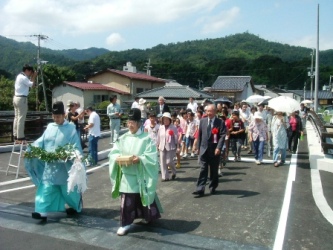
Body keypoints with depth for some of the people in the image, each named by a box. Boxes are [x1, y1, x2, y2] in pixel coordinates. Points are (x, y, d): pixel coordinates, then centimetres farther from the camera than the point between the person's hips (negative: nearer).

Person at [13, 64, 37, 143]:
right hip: (22, 99, -10)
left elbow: (29, 83, 17)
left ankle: (16, 136, 15)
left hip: (16, 98, 10)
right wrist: (34, 77, -2)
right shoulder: (23, 77, -13)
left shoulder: (19, 76, 17)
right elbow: (32, 85, -13)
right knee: (21, 118, -8)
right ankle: (20, 137, -7)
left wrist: (31, 77, 13)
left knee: (17, 117, 11)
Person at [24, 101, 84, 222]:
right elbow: (40, 142, 8)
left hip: (64, 166, -4)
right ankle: (43, 212, 2)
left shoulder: (71, 129, -8)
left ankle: (76, 207, 32)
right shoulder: (50, 127, 7)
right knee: (46, 188, 0)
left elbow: (76, 147, -11)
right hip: (49, 166, 4)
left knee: (68, 188, 10)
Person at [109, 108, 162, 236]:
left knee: (143, 198, 14)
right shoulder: (123, 138, 4)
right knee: (126, 200, 3)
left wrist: (139, 159, -27)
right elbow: (113, 153, 3)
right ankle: (125, 223, 14)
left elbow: (151, 157, -13)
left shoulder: (146, 139, -7)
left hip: (141, 176, -2)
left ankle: (148, 216, 39)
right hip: (126, 175, 3)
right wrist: (117, 158, -18)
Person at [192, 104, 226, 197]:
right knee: (203, 169, -3)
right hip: (204, 149, 2)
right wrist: (199, 147, 9)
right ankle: (200, 189, -5)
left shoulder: (220, 122, -4)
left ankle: (213, 188, 25)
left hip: (214, 150, -2)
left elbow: (222, 136, -11)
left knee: (214, 170, 10)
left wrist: (218, 148, -21)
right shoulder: (202, 121, 7)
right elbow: (200, 135, 11)